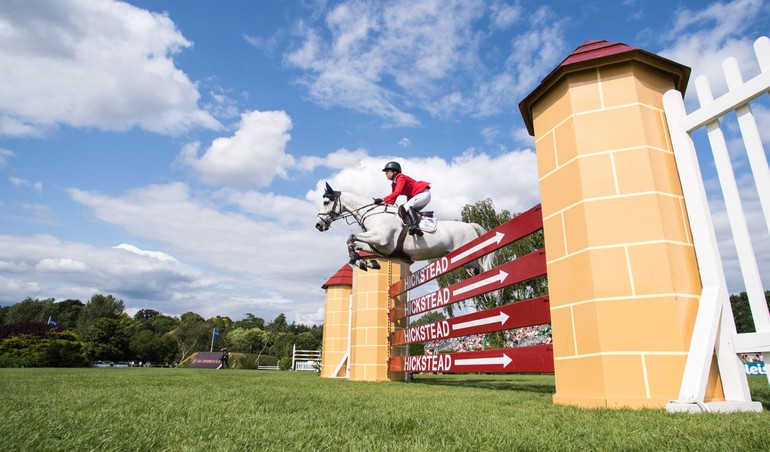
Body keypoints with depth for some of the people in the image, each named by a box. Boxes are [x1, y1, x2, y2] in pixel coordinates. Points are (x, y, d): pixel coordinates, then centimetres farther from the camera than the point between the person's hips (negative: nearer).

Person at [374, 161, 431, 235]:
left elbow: (397, 193, -31)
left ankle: (415, 225, -41)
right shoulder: (394, 184, 11)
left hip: (424, 193, -10)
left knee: (407, 206, -27)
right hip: (418, 196, 10)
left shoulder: (401, 177, -17)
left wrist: (382, 200, -34)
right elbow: (392, 199, 10)